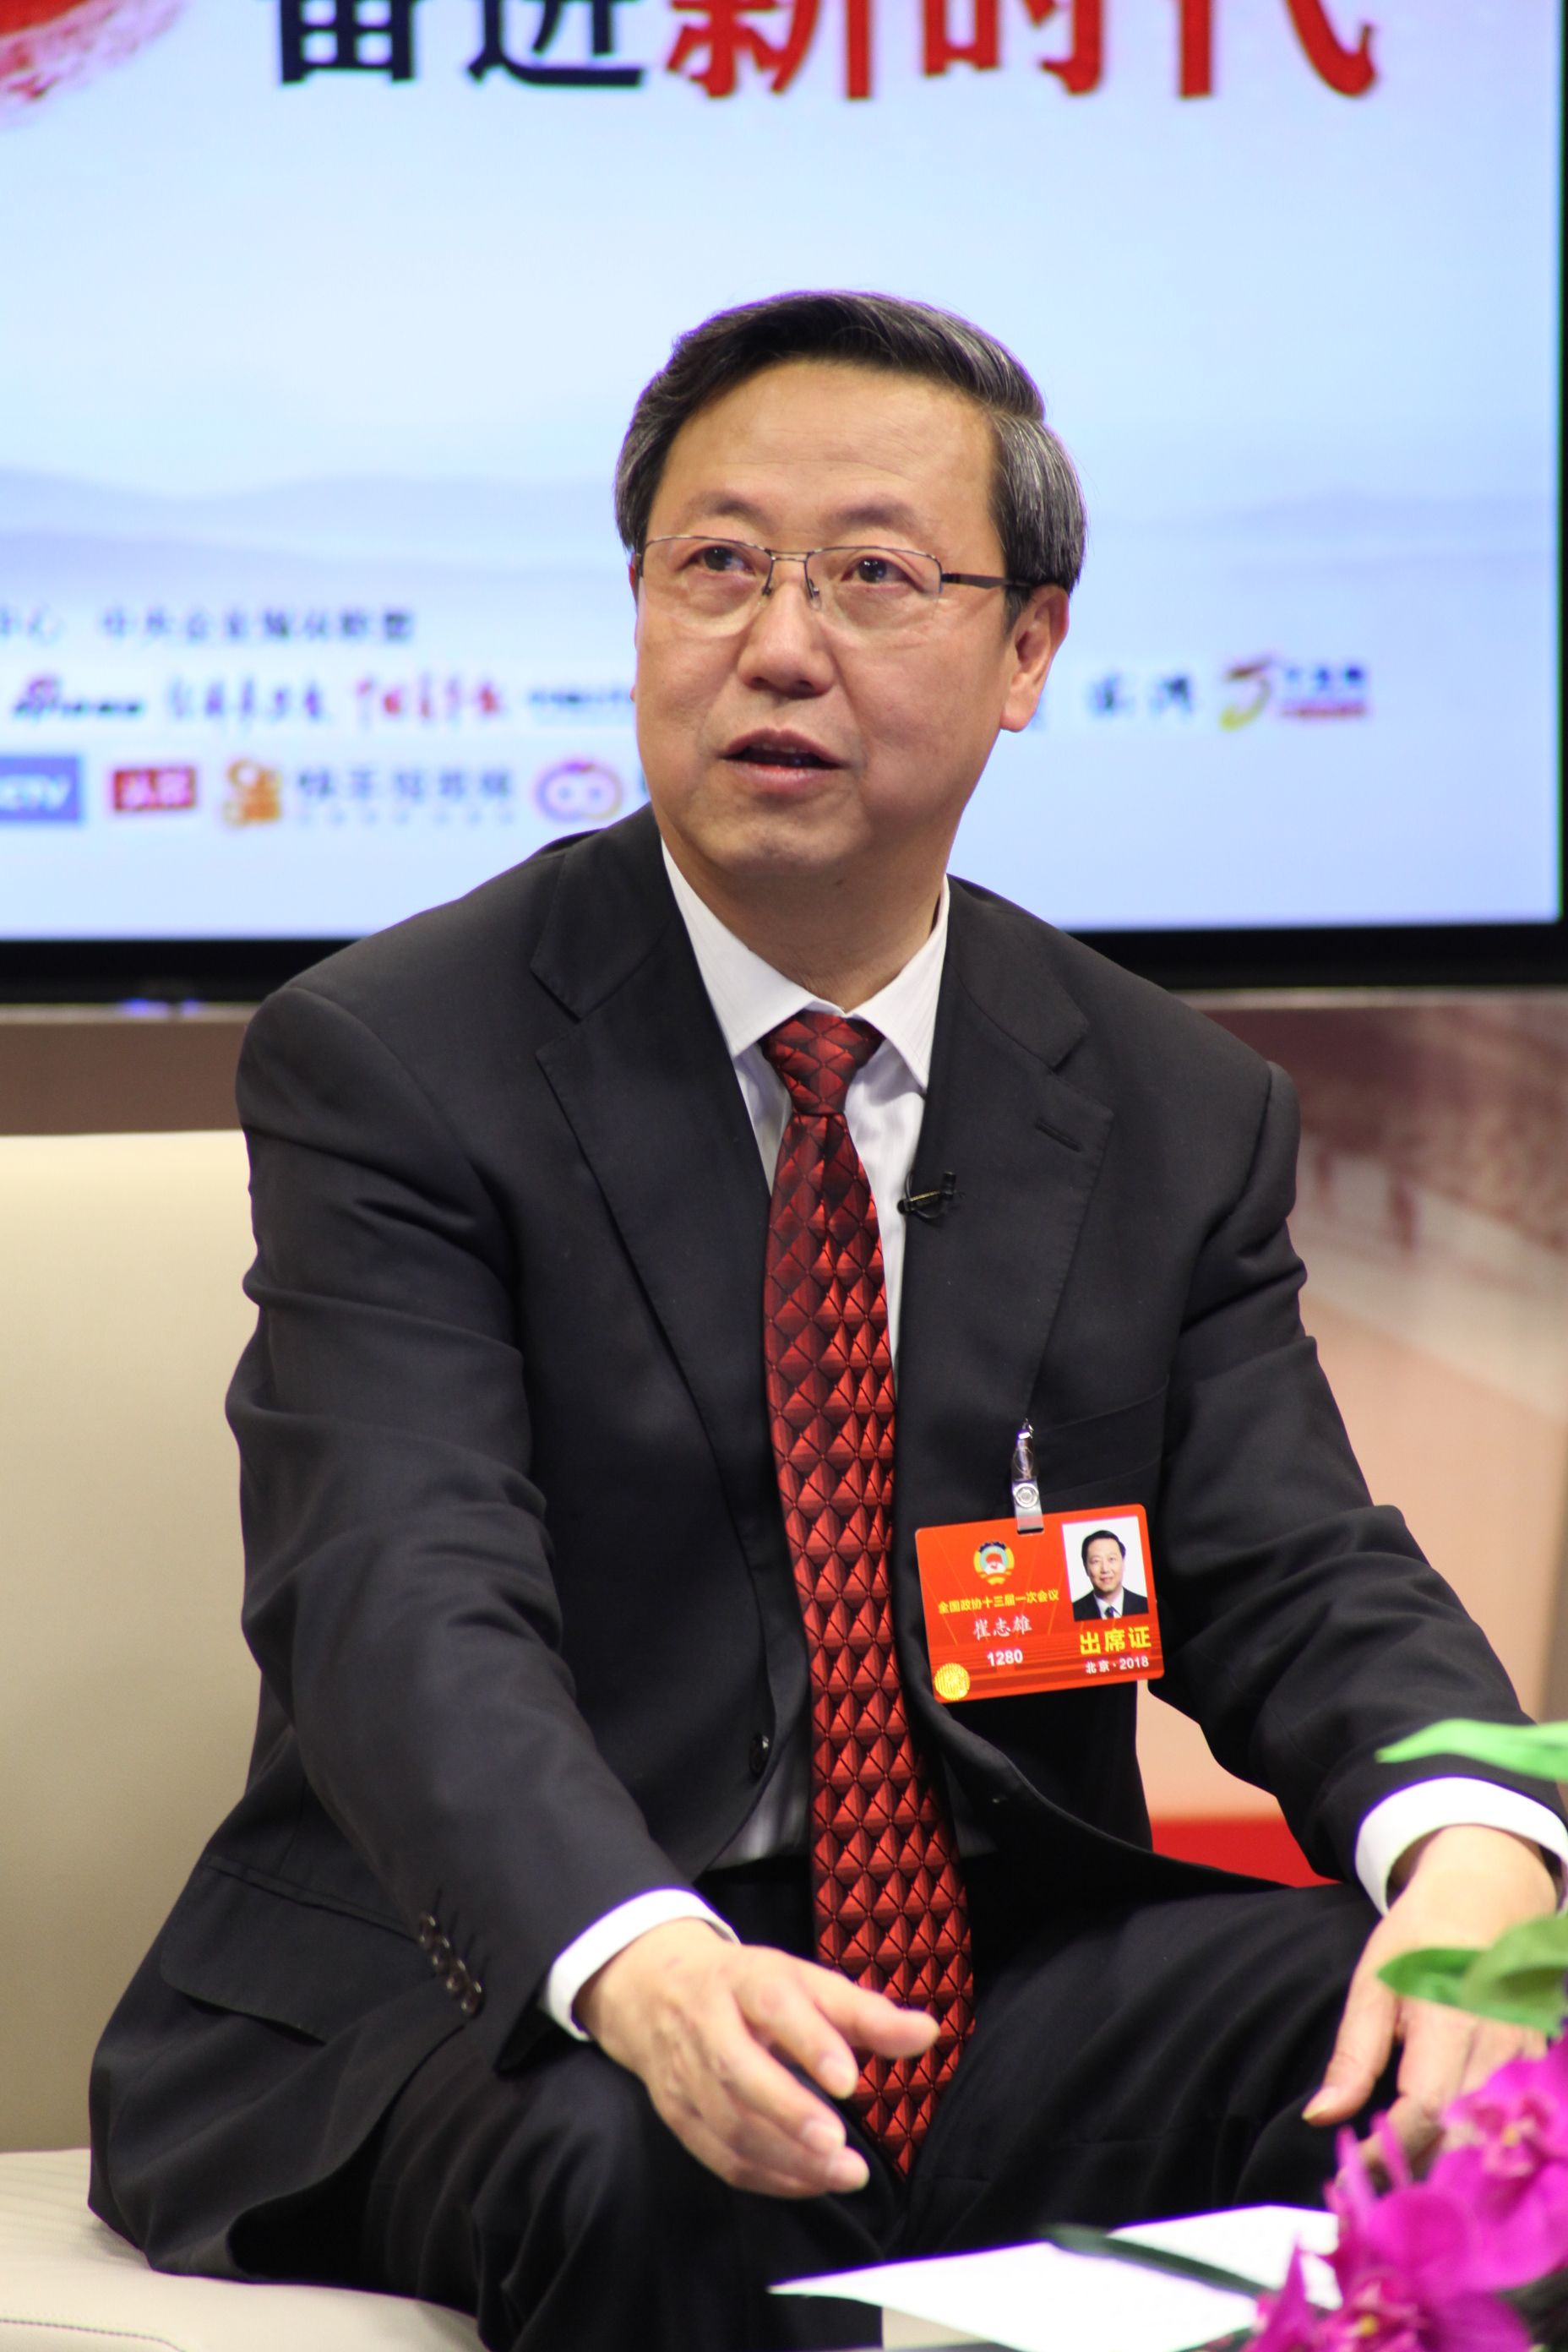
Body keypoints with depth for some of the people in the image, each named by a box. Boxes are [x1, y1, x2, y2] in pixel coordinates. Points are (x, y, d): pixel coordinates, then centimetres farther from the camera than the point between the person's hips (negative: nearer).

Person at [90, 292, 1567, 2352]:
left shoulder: (1185, 1116, 11)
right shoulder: (390, 1062, -4)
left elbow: (1297, 1570, 1)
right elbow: (410, 1605, -18)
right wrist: (648, 1969, -38)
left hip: (1005, 1982, 4)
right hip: (497, 2008, -4)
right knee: (657, 2182, -37)